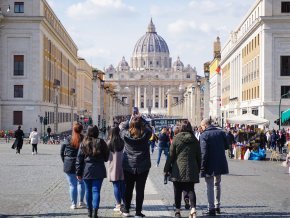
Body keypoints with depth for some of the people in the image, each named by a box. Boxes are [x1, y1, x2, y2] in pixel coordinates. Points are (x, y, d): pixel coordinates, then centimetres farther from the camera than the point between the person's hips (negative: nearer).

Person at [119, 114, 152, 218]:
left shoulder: (126, 135, -11)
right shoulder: (145, 134, -13)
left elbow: (121, 126, 9)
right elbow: (148, 127, 8)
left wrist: (130, 119, 17)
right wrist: (141, 118, 13)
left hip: (128, 166, 1)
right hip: (143, 167, -1)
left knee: (128, 188, 14)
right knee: (140, 190, 4)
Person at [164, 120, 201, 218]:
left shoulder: (176, 139, -5)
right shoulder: (195, 140, 5)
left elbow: (171, 155, -3)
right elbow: (198, 156, 10)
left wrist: (167, 169, 4)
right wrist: (198, 169, 20)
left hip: (178, 169, -2)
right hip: (191, 169, 2)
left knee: (177, 191, 8)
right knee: (190, 189, 5)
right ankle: (193, 208, -15)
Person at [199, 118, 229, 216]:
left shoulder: (204, 135, -13)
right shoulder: (221, 132, 3)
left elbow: (204, 152, -19)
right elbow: (226, 146, 9)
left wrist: (202, 166, -16)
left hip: (209, 165, -6)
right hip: (220, 164, 6)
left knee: (210, 186, 2)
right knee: (217, 184, 21)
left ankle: (211, 208, 0)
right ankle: (217, 206, 28)